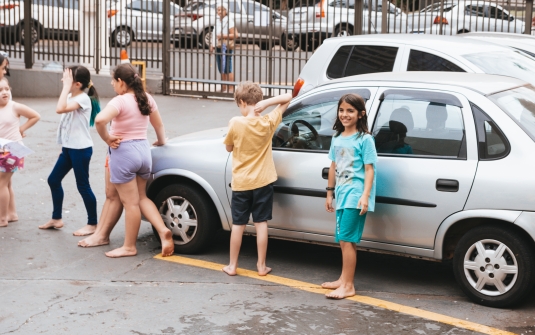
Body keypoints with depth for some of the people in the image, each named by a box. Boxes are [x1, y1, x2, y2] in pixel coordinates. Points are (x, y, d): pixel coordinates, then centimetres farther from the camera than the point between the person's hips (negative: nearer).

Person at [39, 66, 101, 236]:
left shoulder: (83, 98, -19)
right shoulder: (71, 97, 9)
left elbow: (60, 109, -35)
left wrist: (66, 86, -29)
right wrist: (64, 146, 18)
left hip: (81, 149, -10)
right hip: (68, 148, 10)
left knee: (83, 186, -2)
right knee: (53, 180, 13)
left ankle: (92, 224, 10)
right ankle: (56, 218, 26)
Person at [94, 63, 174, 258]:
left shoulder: (120, 101, -16)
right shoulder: (147, 99, 6)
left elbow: (100, 120, -33)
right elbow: (159, 125, 19)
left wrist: (107, 139, -17)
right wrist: (161, 141, 37)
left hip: (124, 152, -7)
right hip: (143, 150, 7)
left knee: (130, 202, 2)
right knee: (141, 198, 20)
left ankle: (129, 247, 14)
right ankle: (163, 231, 5)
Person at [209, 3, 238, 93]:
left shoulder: (229, 21, -9)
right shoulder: (218, 21, 16)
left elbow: (235, 35, -15)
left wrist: (223, 36, -19)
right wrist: (212, 44, 14)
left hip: (226, 47, -8)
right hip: (218, 48, 8)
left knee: (227, 70, -9)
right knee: (221, 70, 12)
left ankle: (231, 89, -6)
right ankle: (223, 88, 19)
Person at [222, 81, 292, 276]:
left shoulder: (236, 123, -15)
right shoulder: (268, 123, -7)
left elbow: (229, 148, 0)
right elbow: (288, 98, 3)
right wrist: (266, 103, -11)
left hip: (241, 183, -1)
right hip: (263, 182, 2)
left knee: (238, 225, 8)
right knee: (261, 223, 8)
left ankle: (232, 266, 17)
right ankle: (262, 266, 13)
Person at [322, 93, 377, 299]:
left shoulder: (364, 139, -7)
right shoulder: (337, 138, 13)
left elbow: (369, 169, -10)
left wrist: (365, 195, -19)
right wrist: (330, 193, 19)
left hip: (355, 196, -7)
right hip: (341, 195, 7)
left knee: (346, 239, -10)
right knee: (343, 240, 14)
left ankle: (348, 286, -7)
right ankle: (344, 280, 24)